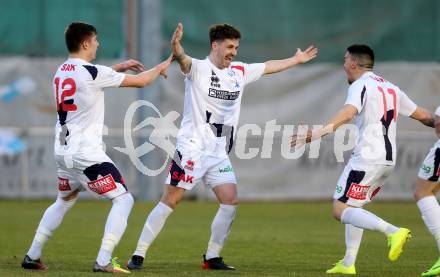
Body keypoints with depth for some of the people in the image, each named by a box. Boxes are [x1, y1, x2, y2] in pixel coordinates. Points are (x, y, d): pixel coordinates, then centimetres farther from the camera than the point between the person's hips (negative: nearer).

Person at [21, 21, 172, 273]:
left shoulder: (62, 71, 9)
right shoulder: (91, 72, -15)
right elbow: (140, 81, -7)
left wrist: (120, 67, 29)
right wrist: (161, 68, 12)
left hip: (63, 150, 8)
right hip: (86, 153, -8)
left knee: (64, 201, 27)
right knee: (124, 199, -3)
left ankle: (32, 257, 25)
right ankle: (103, 261, -13)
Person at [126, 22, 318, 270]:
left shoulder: (239, 72, 12)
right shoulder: (198, 68, -8)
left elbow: (268, 66, 29)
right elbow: (183, 59, -30)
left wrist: (297, 60, 38)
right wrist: (176, 46, -52)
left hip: (219, 152, 6)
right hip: (192, 147, -6)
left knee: (231, 201, -5)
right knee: (170, 201, -7)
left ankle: (212, 257, 7)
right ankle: (139, 254, -2)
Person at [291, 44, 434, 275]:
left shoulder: (360, 85, -7)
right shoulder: (391, 88, 17)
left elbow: (347, 113, -26)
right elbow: (424, 116, 22)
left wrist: (316, 134, -36)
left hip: (367, 158, -9)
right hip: (388, 159, 9)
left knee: (340, 209, -8)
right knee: (352, 208, 20)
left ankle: (393, 232, -25)